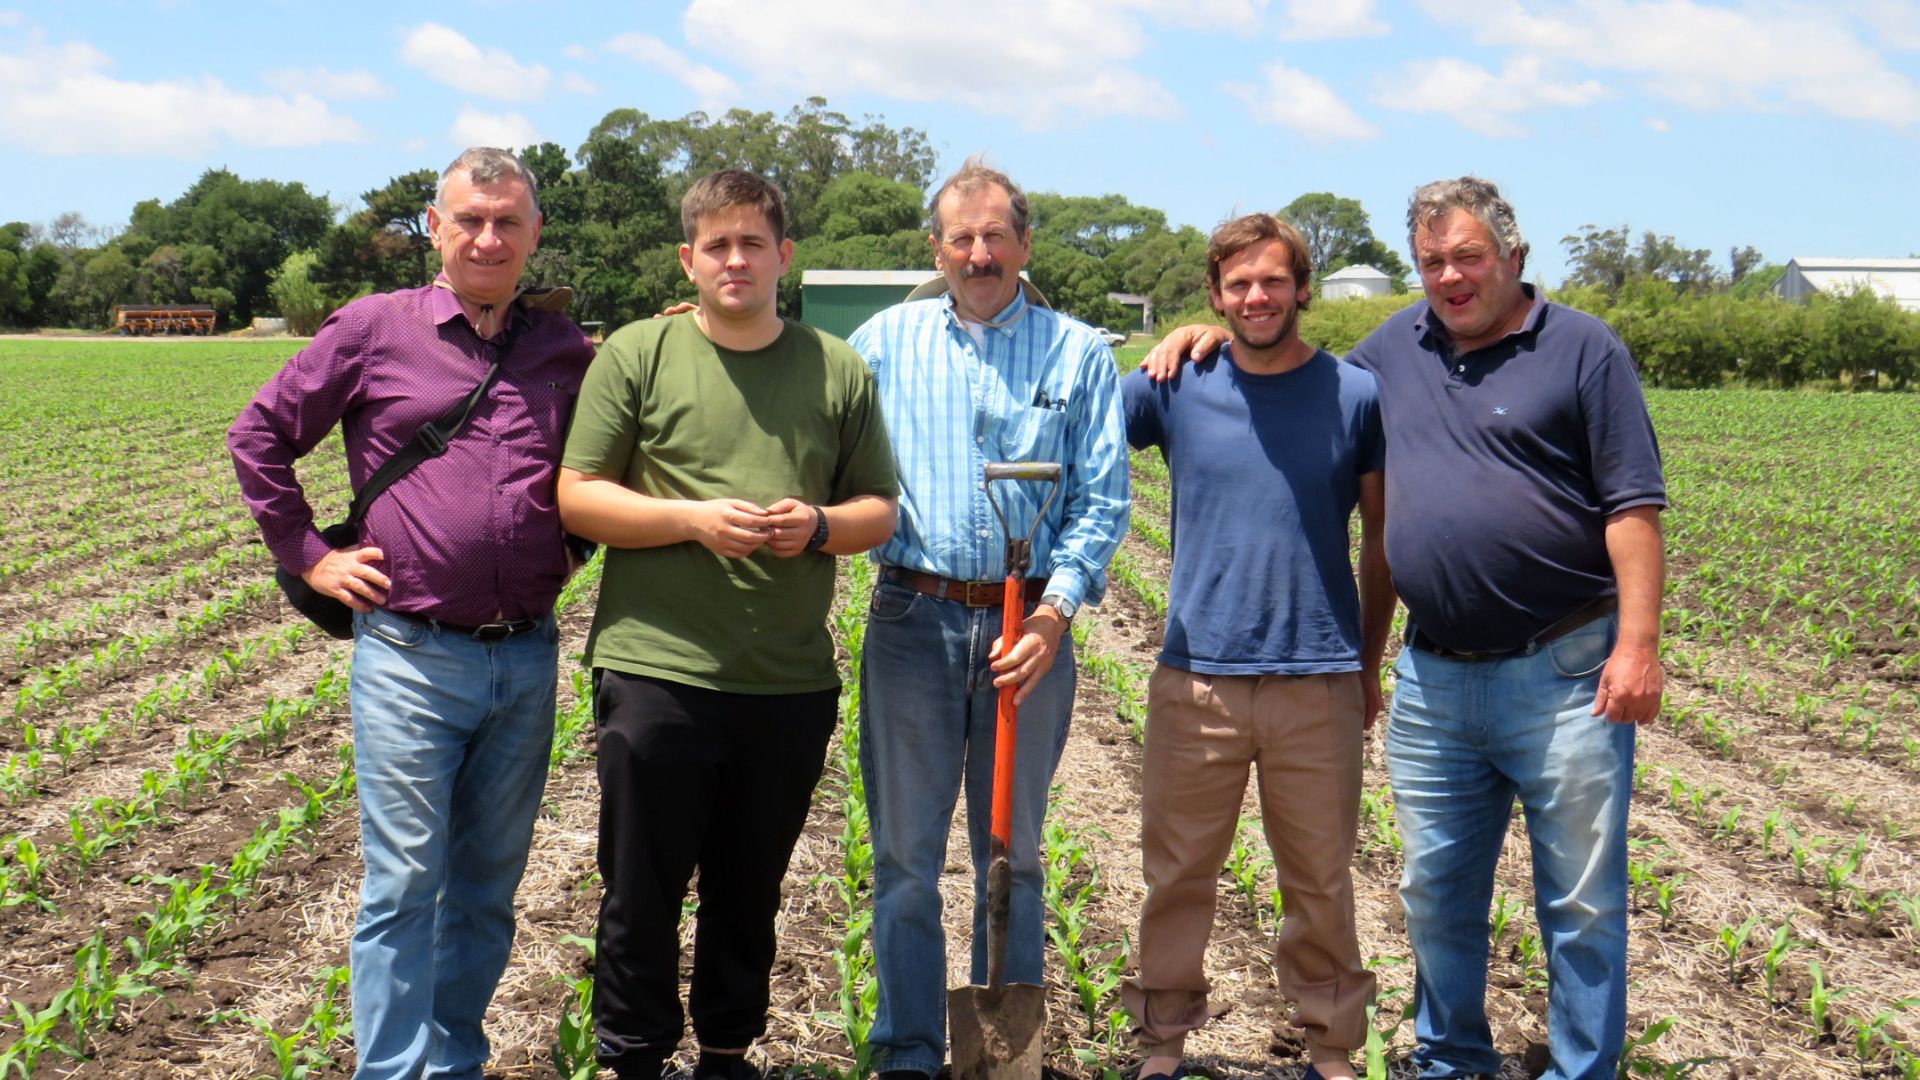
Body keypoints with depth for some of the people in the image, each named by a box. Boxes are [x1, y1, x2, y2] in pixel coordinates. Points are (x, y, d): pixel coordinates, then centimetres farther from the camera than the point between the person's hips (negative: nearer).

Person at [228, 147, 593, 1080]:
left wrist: (575, 543, 9)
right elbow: (258, 435, 7)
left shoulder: (566, 348, 9)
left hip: (527, 660, 4)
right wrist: (307, 554, 2)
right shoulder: (374, 329, 1)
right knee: (404, 884, -4)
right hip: (411, 658, -3)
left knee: (487, 887, 12)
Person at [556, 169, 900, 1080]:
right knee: (642, 893, 5)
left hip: (792, 685, 3)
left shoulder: (838, 370, 9)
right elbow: (577, 497, -1)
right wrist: (694, 518, -15)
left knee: (750, 894, 15)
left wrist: (819, 525, -9)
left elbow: (880, 510, 13)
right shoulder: (636, 355, 2)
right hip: (657, 670, -2)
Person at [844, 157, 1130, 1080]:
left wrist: (1053, 614, -10)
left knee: (1012, 854, 9)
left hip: (1030, 628, 0)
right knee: (906, 853, 4)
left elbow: (1101, 500, 1)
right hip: (913, 620, 0)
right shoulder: (886, 341, 9)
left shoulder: (1079, 355, 6)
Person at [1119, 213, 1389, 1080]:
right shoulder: (1177, 387, 3)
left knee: (1320, 880, 10)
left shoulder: (1357, 396, 3)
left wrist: (1370, 662, 12)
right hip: (1196, 676, 1)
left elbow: (1384, 538, 11)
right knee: (1177, 875, 7)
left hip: (1320, 681, 0)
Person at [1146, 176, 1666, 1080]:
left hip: (1563, 673, -5)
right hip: (1434, 677, 5)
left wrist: (1638, 643, -15)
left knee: (1582, 899, 4)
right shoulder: (1400, 345, 12)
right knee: (1436, 891, 14)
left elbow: (1634, 507, -7)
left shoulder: (1583, 350, -3)